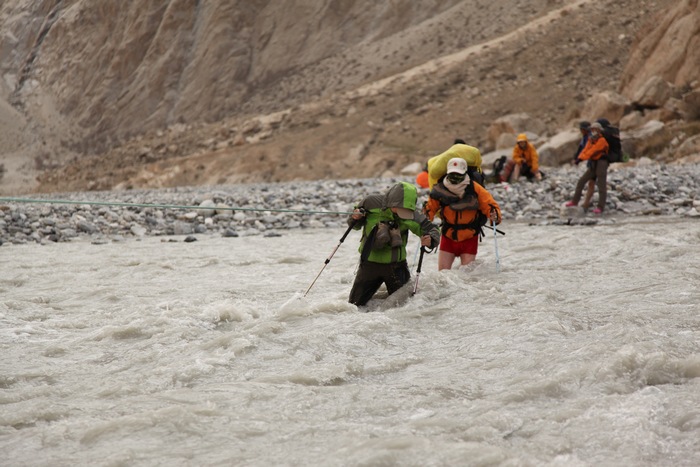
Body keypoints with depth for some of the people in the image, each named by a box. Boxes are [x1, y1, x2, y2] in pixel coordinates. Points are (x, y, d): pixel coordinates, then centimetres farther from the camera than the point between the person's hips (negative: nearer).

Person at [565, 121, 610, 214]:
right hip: (593, 164, 8)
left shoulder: (602, 141, -12)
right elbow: (586, 150, 0)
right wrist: (580, 158, -17)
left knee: (601, 186, -7)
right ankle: (575, 201, 13)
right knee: (581, 181, 5)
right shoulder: (591, 140, 13)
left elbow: (592, 151, -20)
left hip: (601, 163, -8)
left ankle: (601, 207, -6)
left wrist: (582, 158, -24)